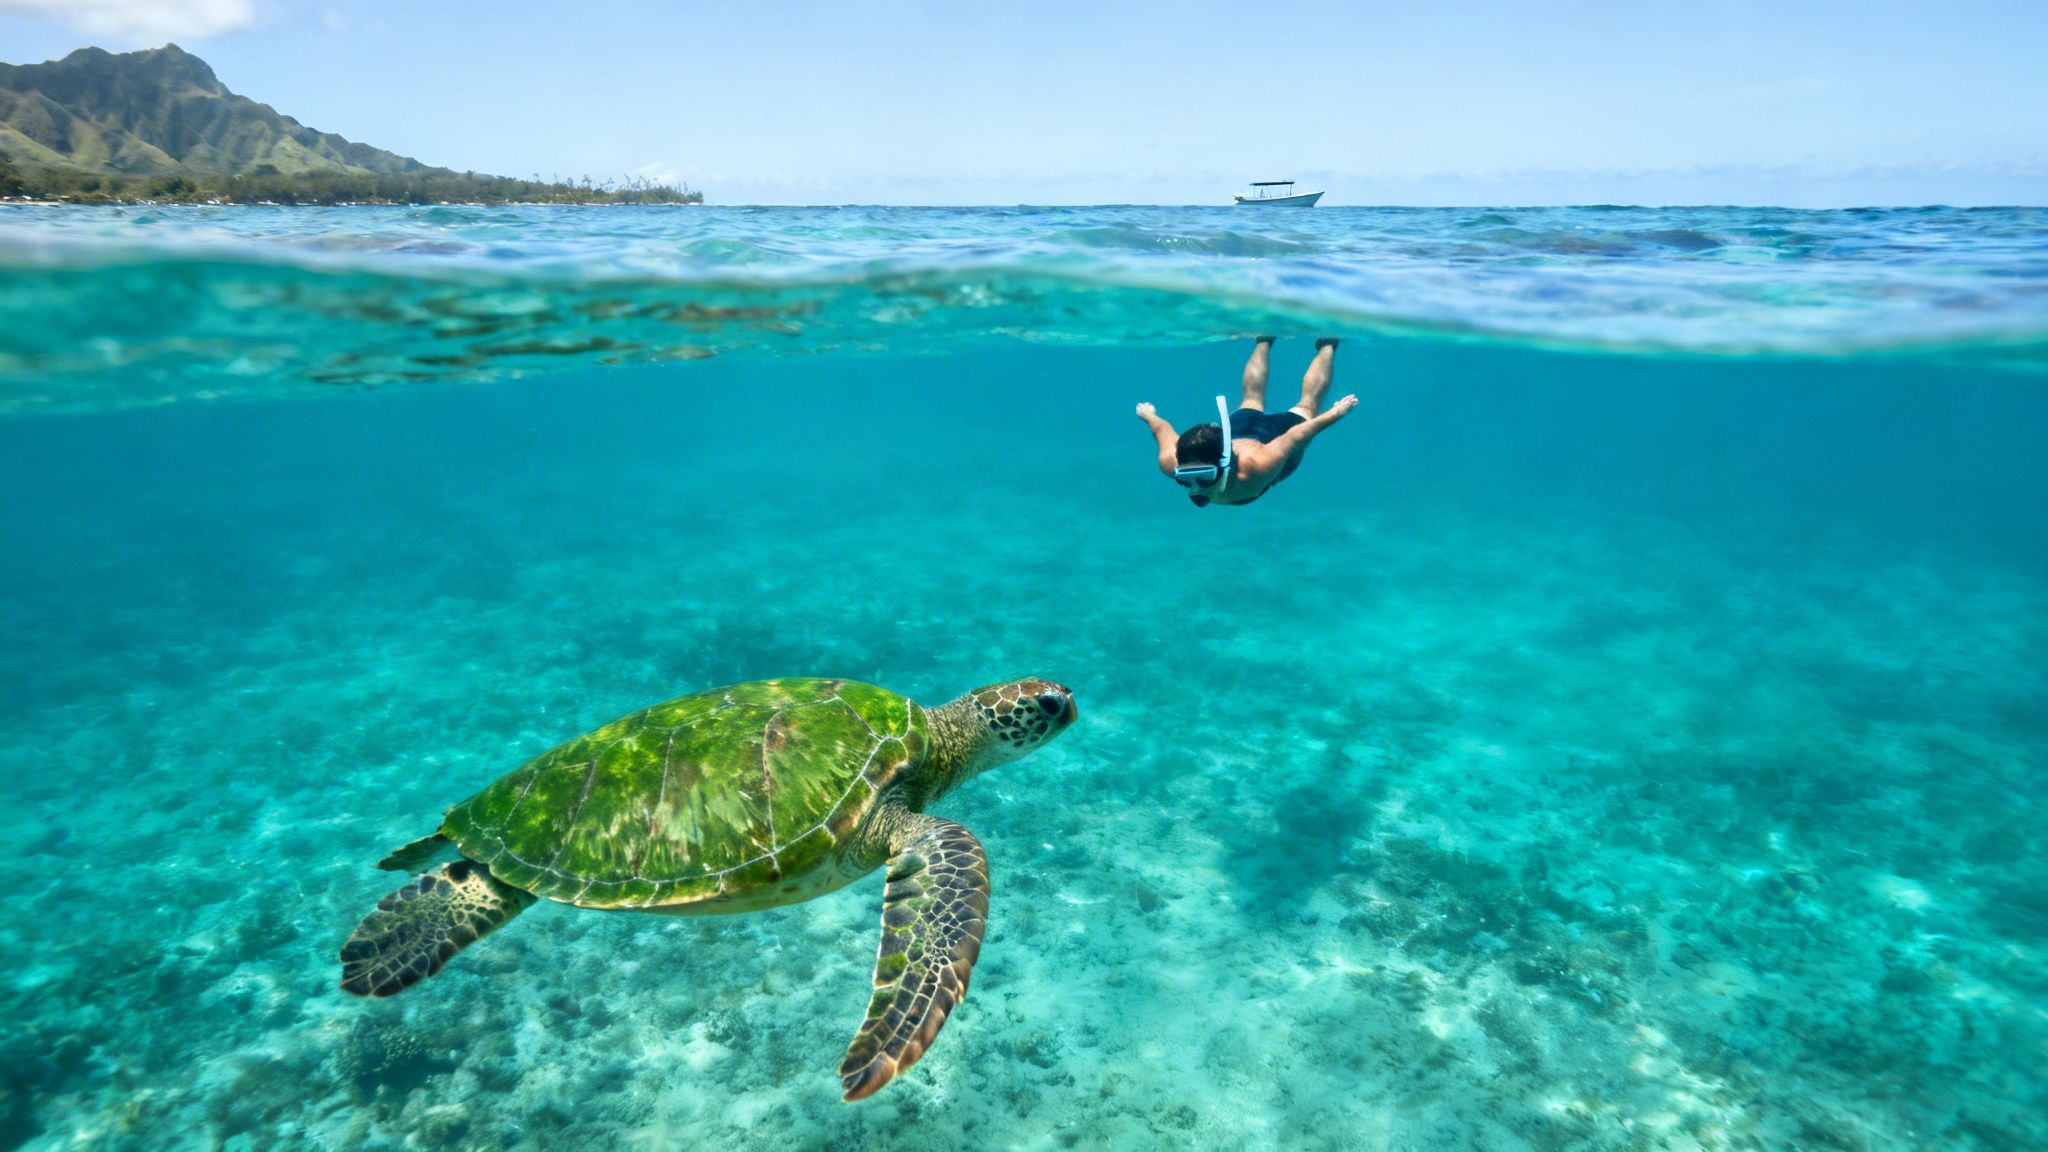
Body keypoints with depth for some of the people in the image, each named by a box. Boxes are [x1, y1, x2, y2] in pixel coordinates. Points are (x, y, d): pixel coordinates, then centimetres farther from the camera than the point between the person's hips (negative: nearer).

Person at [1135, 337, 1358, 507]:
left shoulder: (1256, 469, -50)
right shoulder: (1171, 462, -41)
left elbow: (1297, 435, -33)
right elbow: (1163, 430, -19)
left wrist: (1335, 413, -17)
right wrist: (1148, 415, 1)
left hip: (1279, 431, -2)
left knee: (1307, 403, 34)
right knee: (1252, 397, 39)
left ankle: (1327, 346, 59)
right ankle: (1264, 341, 64)